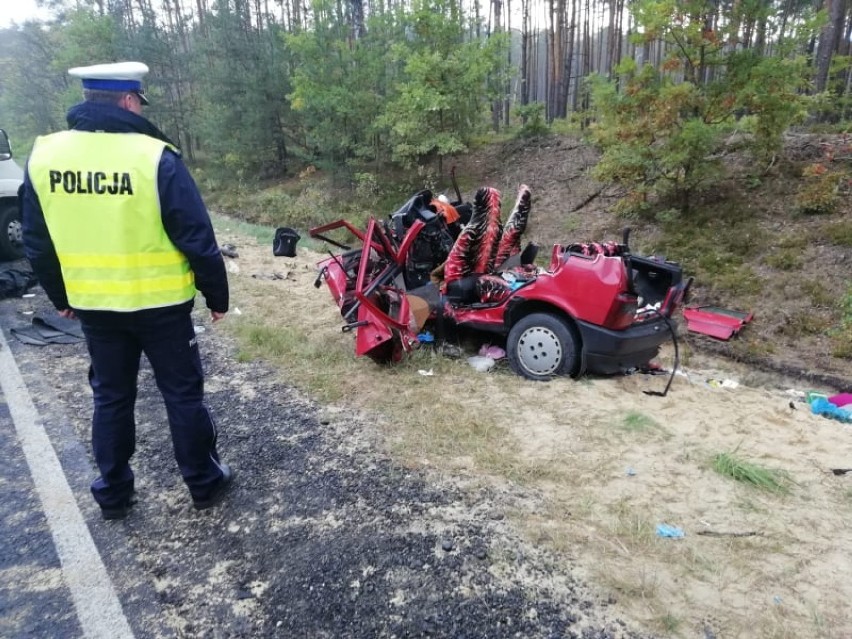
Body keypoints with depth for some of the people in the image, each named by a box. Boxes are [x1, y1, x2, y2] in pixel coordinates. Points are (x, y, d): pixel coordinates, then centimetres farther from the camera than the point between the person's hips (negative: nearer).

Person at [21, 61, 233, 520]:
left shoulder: (43, 156, 0)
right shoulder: (155, 157, -16)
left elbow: (37, 244, 7)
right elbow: (197, 239, -14)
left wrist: (60, 297, 20)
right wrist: (216, 296, -2)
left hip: (92, 305, 5)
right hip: (160, 304, -4)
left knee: (110, 397, 19)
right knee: (183, 394, 11)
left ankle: (113, 494, 31)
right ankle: (204, 483, 24)